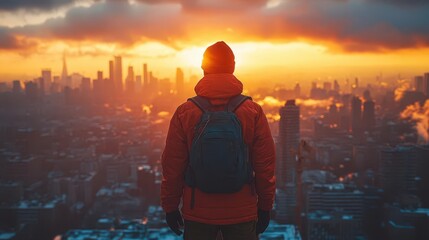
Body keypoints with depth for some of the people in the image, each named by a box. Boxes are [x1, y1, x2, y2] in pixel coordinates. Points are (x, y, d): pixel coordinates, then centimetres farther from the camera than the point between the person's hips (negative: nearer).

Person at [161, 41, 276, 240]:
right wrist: (265, 207, 7)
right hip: (242, 213, 0)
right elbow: (265, 166, -4)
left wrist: (170, 207, 7)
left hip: (197, 213, 0)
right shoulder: (254, 111, -6)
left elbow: (172, 167, -4)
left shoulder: (184, 113, -7)